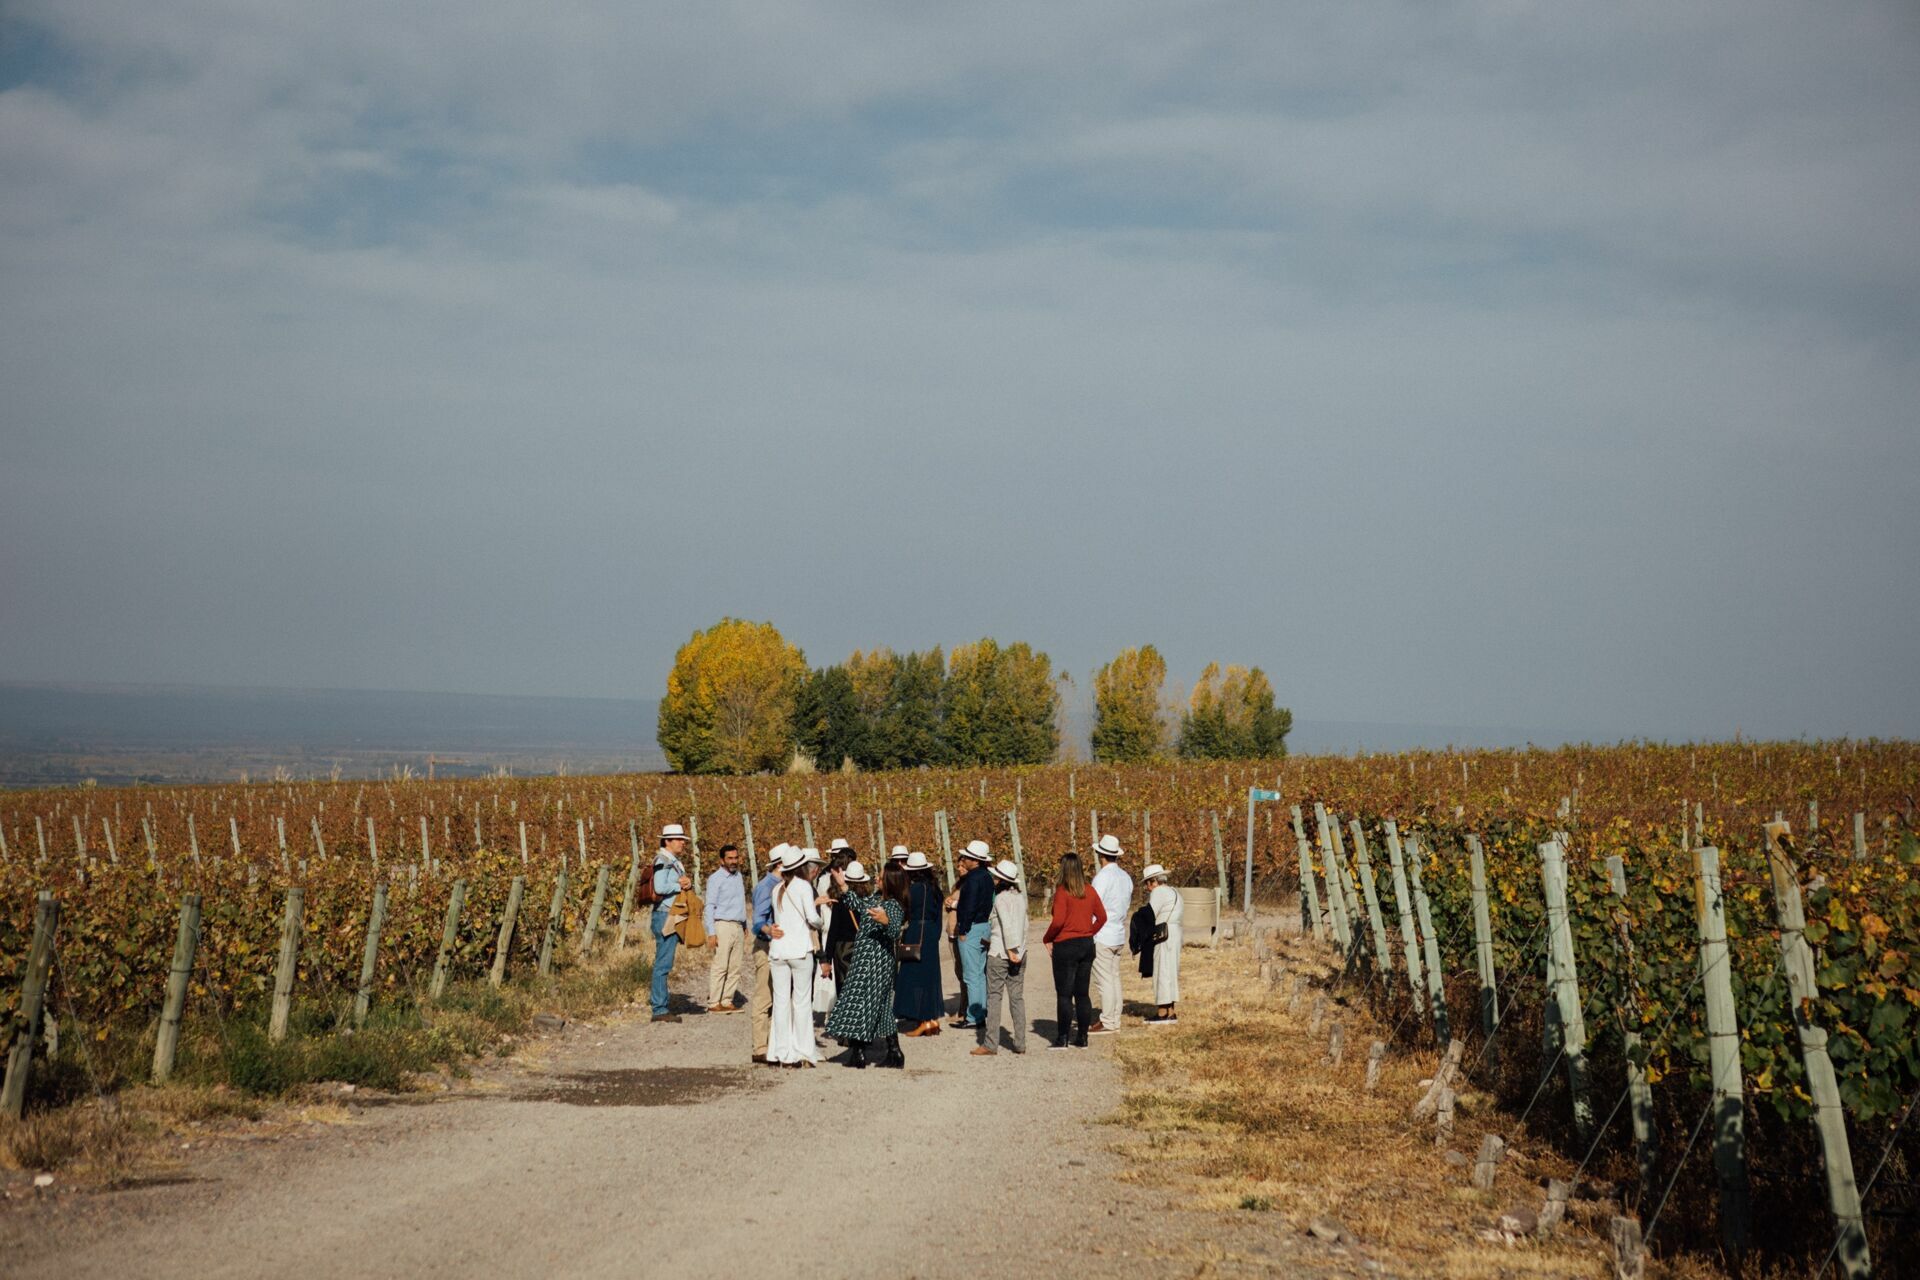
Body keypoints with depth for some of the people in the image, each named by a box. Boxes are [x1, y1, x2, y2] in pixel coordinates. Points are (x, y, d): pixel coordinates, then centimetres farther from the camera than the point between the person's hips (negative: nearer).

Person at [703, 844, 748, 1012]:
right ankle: (713, 1003, -9)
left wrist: (745, 926, 15)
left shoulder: (739, 876, 16)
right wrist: (711, 933, -14)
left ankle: (727, 1001, 6)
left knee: (735, 967, 3)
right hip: (722, 925, -7)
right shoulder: (716, 878, -5)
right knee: (719, 967, -10)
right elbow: (710, 906, -8)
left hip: (738, 927, 7)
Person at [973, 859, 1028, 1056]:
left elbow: (1007, 925, -21)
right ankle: (1020, 1043, 8)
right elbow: (1023, 924, 12)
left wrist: (1011, 949, -22)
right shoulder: (1021, 897, 8)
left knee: (994, 997, -1)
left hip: (1000, 954, -6)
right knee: (1017, 997, 9)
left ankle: (990, 1044, -1)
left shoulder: (1001, 899, -12)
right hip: (1020, 954, 6)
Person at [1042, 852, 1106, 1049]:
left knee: (1064, 995, 0)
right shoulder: (1089, 891, 5)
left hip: (1066, 946, -6)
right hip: (1087, 945, 6)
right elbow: (1102, 917, 9)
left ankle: (1063, 1039, 0)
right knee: (1082, 993, 11)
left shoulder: (1062, 892, -14)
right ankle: (1082, 1038, 13)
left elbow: (1058, 921, -20)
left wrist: (1047, 939, -6)